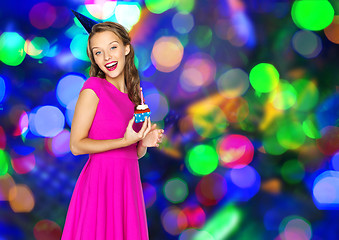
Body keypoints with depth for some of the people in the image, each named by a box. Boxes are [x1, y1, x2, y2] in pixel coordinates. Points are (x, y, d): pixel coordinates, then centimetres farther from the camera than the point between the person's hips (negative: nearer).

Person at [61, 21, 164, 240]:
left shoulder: (133, 93, 11)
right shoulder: (93, 87, -8)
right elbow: (76, 145, -11)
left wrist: (145, 142, -4)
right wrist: (125, 141, -17)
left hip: (129, 181, 6)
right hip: (101, 181, -6)